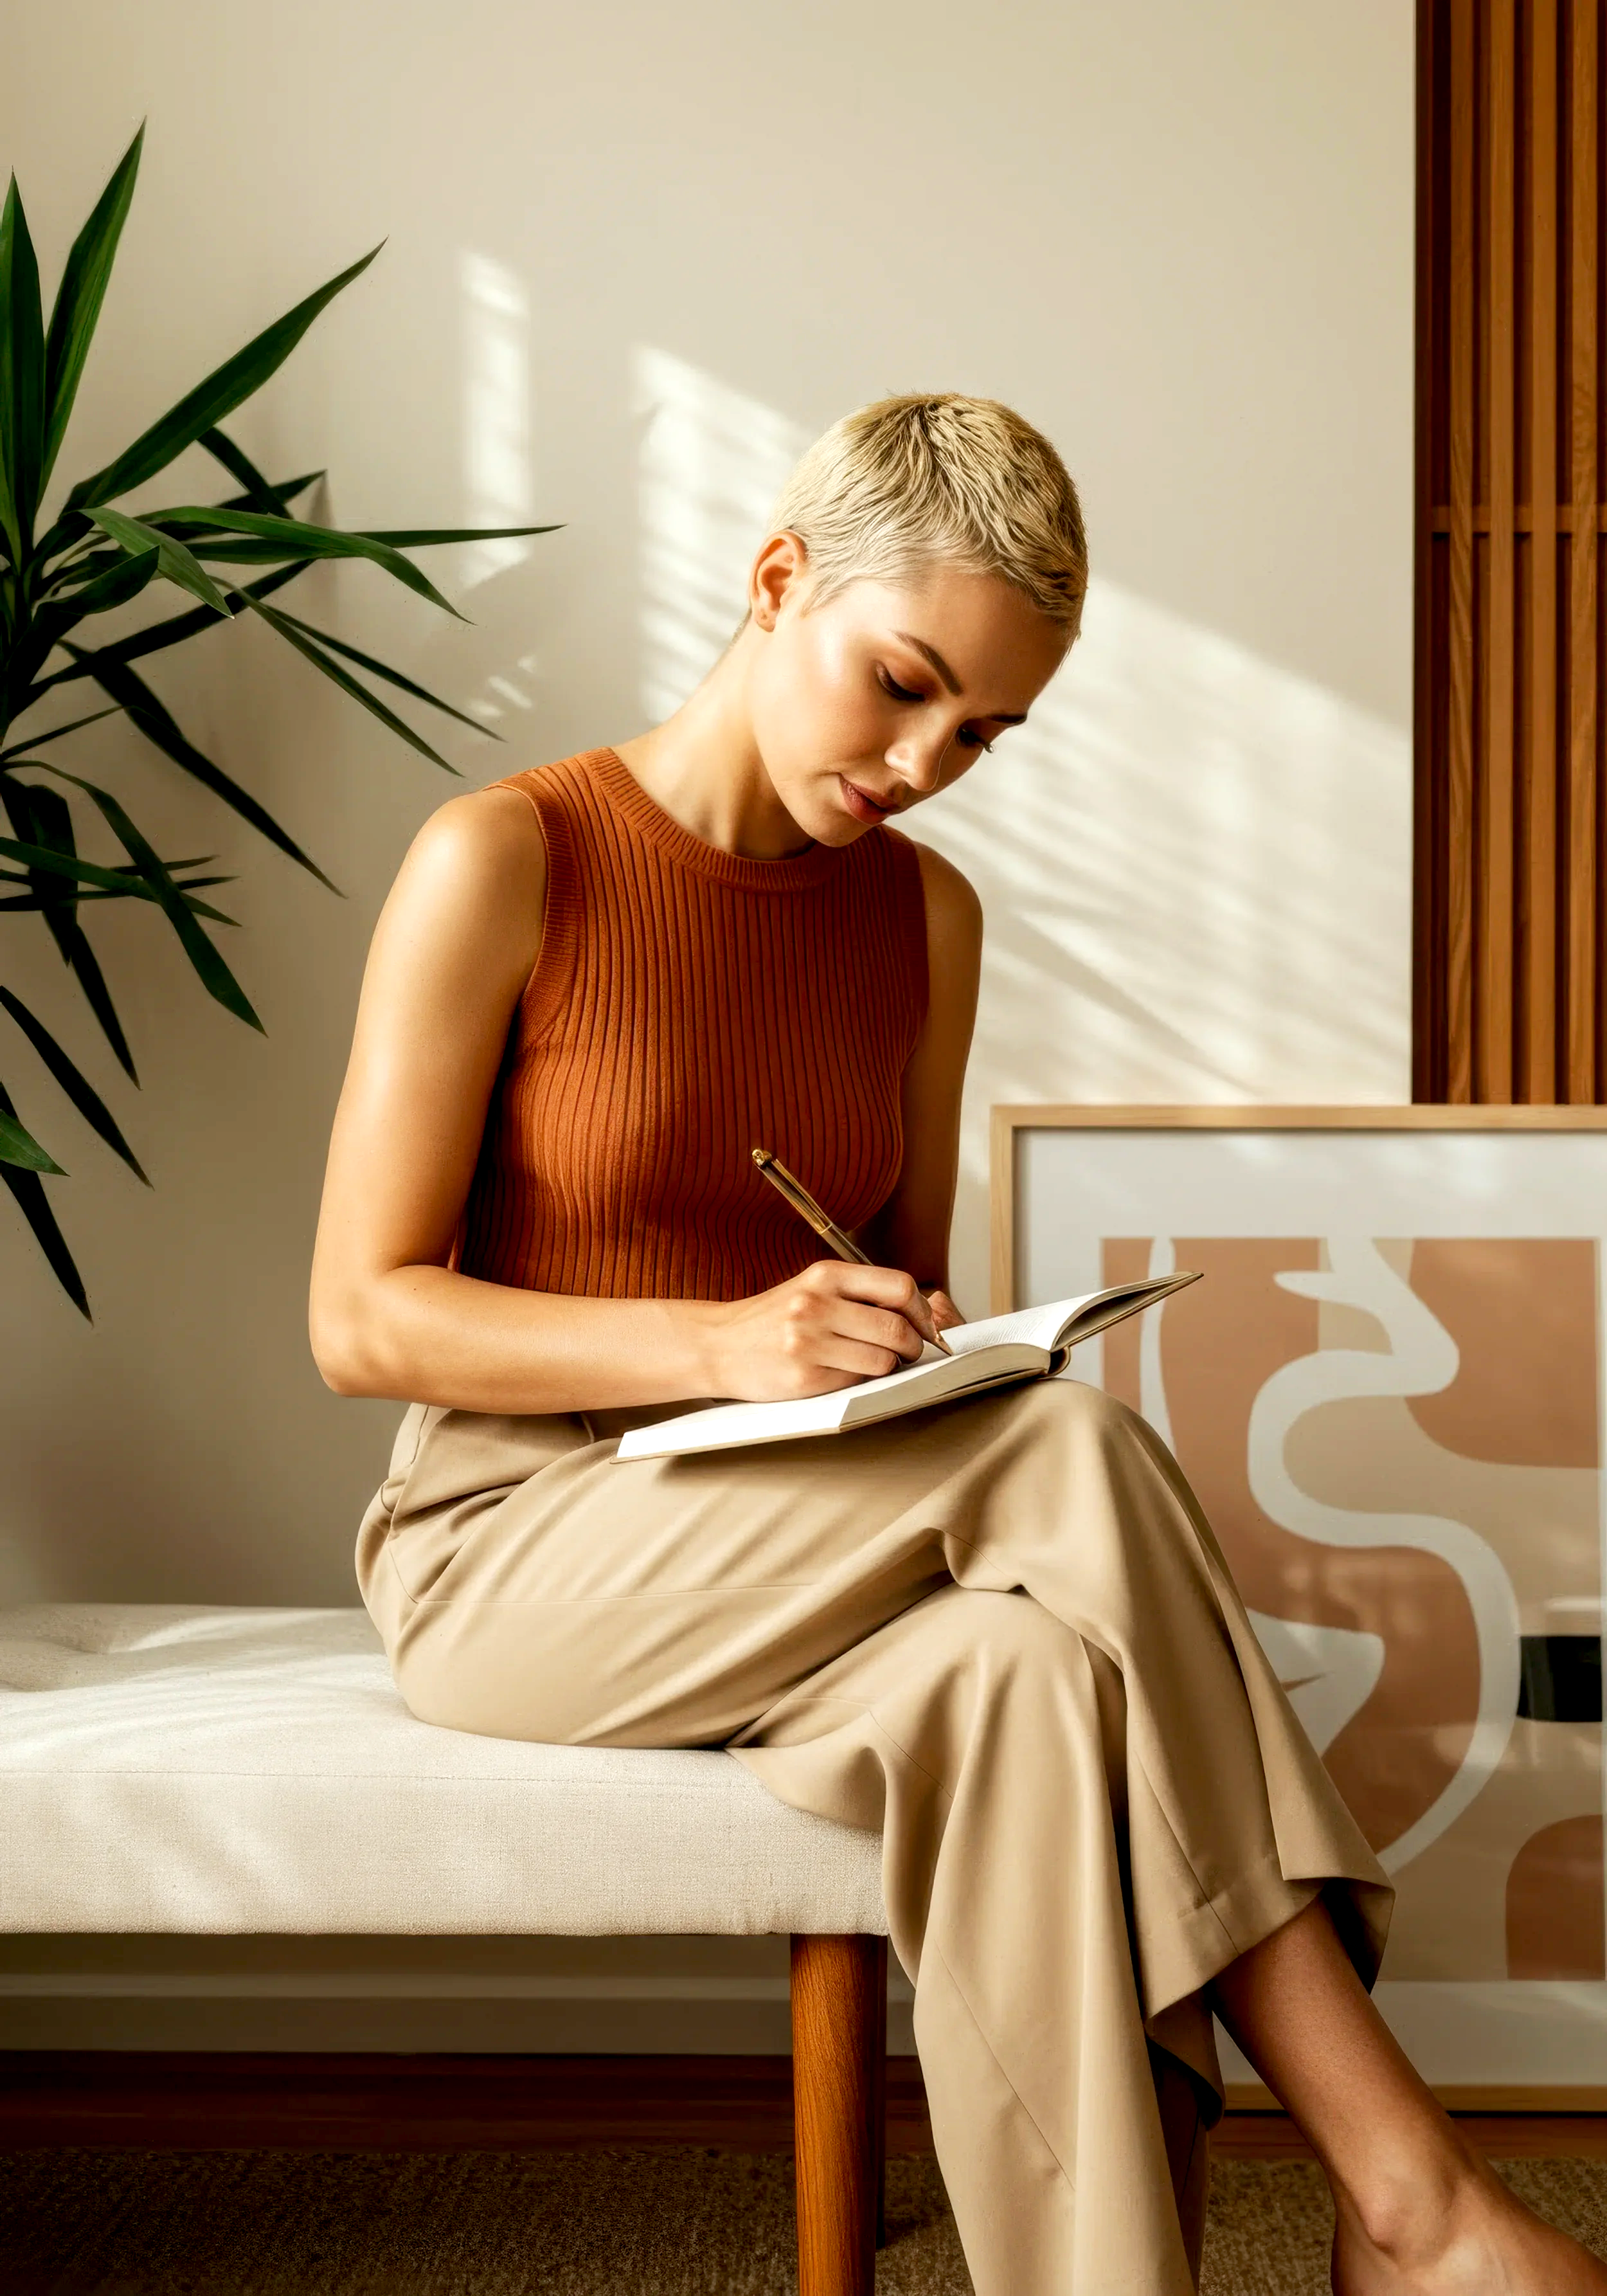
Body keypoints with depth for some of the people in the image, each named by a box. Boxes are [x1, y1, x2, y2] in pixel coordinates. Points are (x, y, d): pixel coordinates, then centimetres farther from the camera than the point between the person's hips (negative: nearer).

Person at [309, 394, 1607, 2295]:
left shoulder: (927, 915, 8)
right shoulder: (503, 863, -9)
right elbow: (362, 1319, -11)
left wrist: (930, 1354, -9)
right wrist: (723, 1346, -26)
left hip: (792, 1552, 5)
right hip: (512, 1542, -5)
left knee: (1028, 1674, -34)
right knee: (1081, 1458, -31)